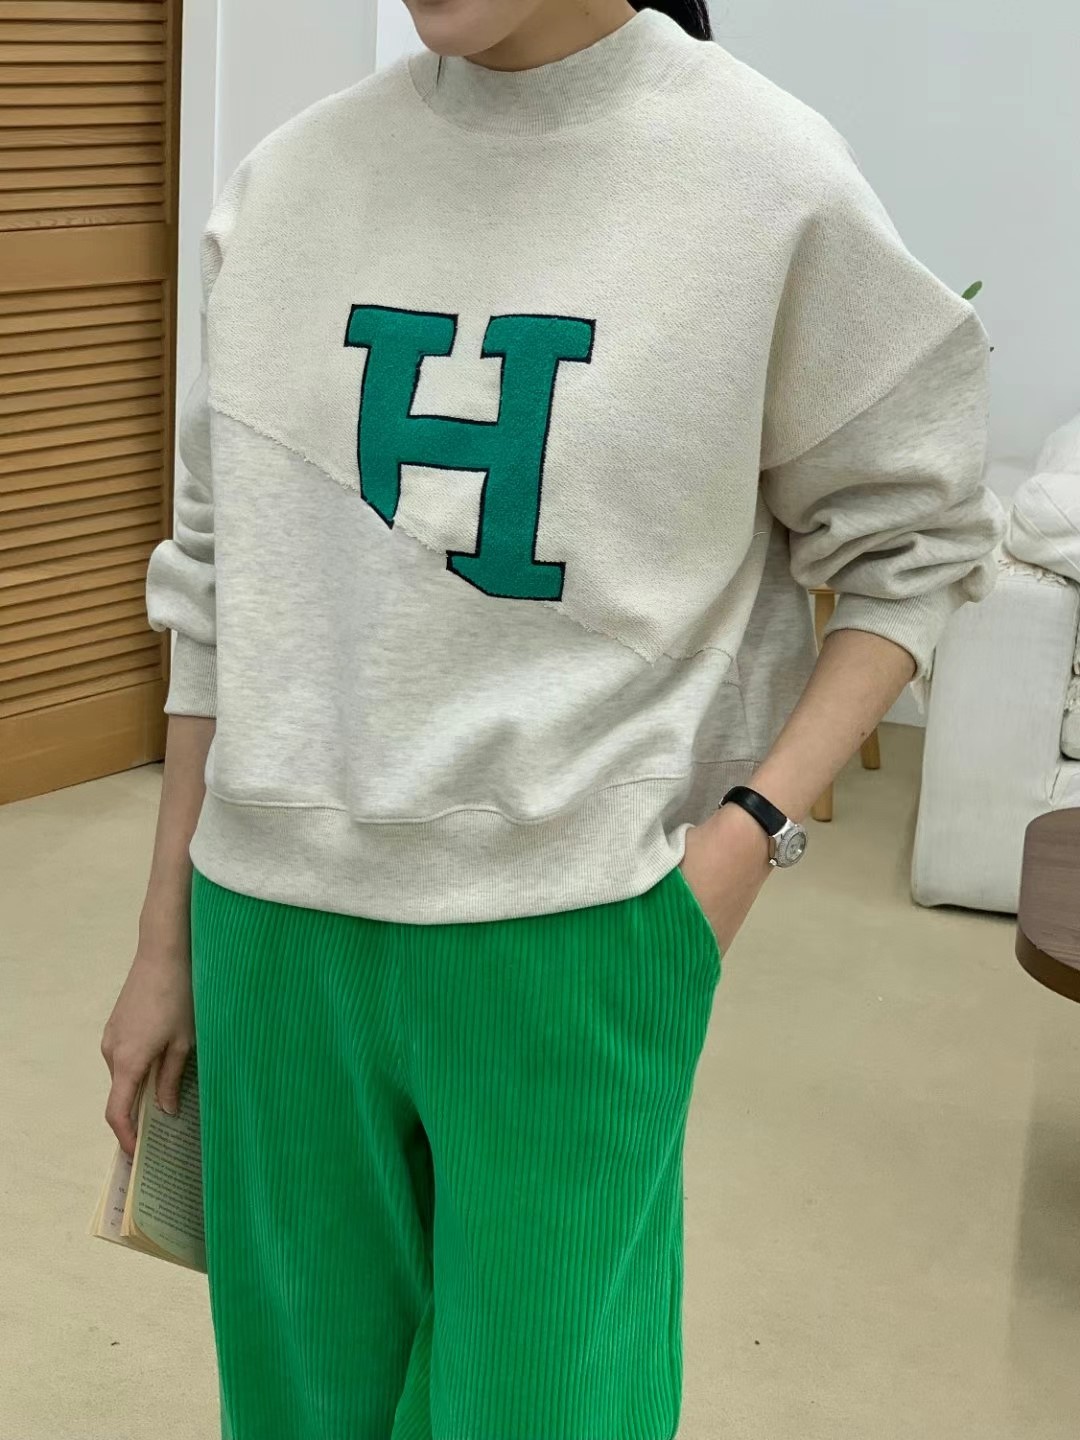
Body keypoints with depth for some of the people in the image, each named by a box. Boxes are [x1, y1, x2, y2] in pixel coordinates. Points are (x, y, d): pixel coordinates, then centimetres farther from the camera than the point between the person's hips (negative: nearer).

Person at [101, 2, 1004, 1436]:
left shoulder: (772, 176, -6)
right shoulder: (287, 179, 4)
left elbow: (911, 542, 3)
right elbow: (221, 584, 10)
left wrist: (754, 828, -10)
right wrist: (166, 943, 13)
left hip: (580, 936, -3)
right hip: (275, 928, 3)